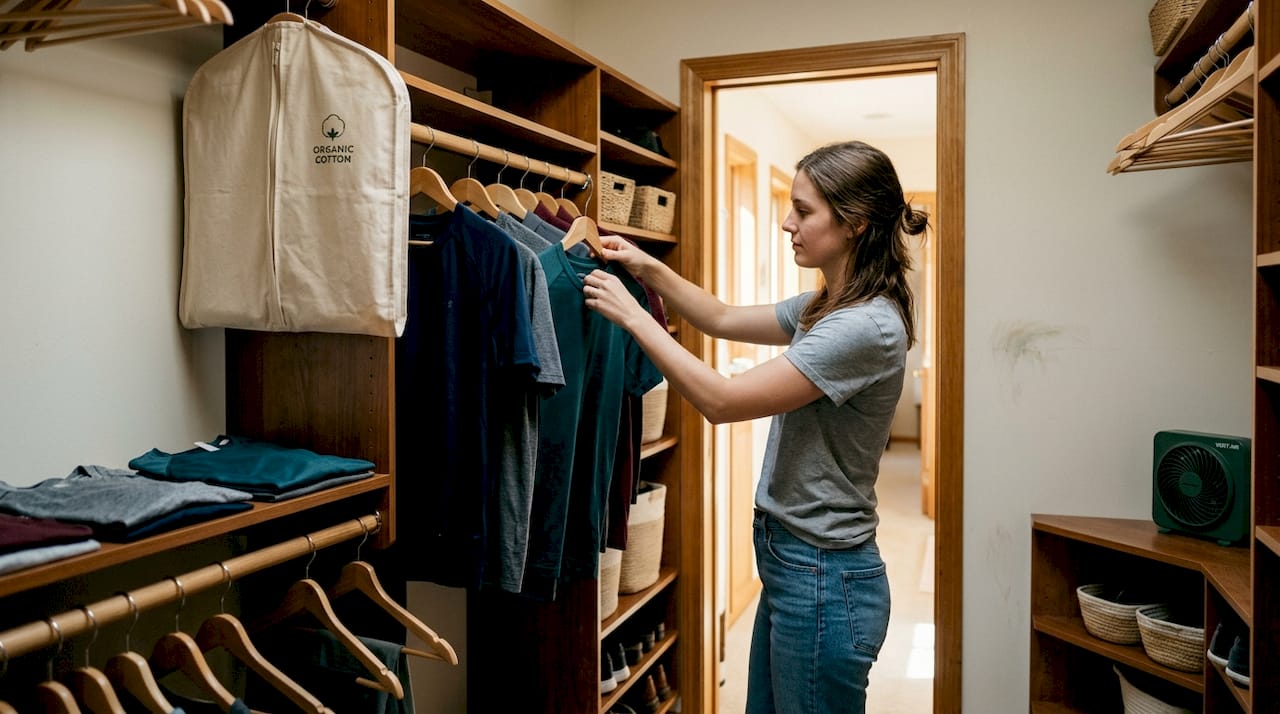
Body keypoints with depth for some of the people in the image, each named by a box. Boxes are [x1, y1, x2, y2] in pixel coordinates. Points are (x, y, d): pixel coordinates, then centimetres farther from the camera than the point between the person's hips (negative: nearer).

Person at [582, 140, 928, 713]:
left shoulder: (867, 326, -23)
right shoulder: (825, 307, 6)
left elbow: (721, 400, -24)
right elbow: (725, 320, 17)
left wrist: (632, 314, -17)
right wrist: (650, 269, 3)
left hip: (822, 579, -9)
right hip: (789, 562, 9)